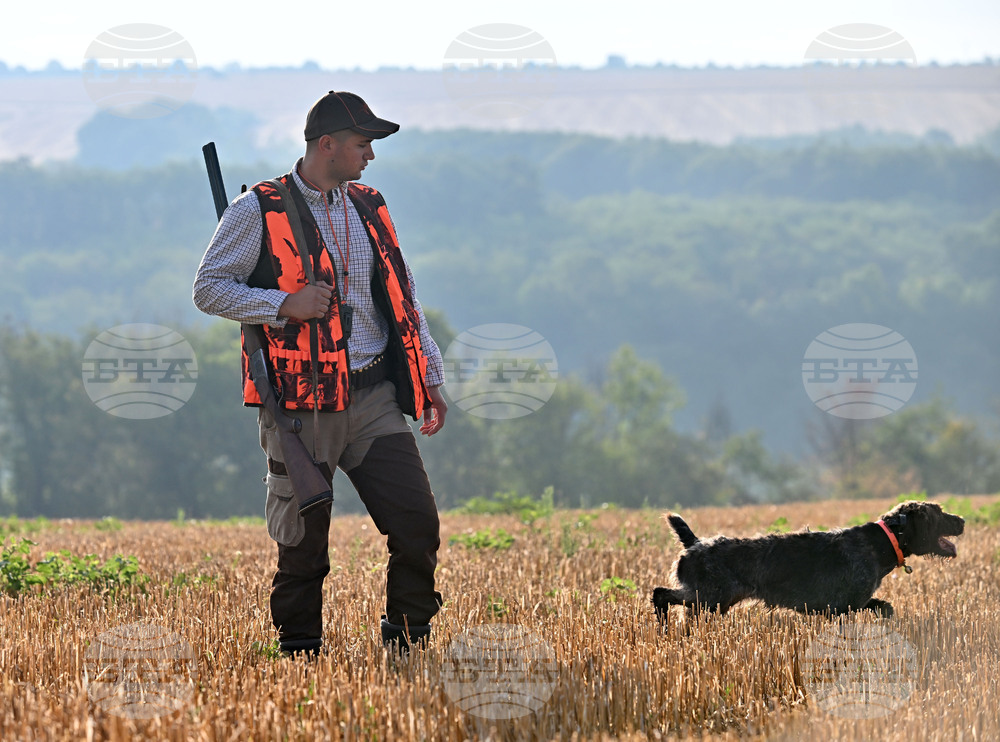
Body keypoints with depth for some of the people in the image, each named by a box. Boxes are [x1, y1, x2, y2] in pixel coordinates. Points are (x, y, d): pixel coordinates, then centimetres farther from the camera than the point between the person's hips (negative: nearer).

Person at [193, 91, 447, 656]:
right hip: (301, 403, -5)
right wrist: (285, 304, -16)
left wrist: (431, 377, 18)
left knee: (418, 522, -5)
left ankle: (409, 644, 8)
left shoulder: (369, 207, 15)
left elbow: (403, 297, 21)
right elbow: (208, 290, -3)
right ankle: (298, 653, 16)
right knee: (303, 542, 1)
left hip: (373, 398, 5)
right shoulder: (259, 211, -3)